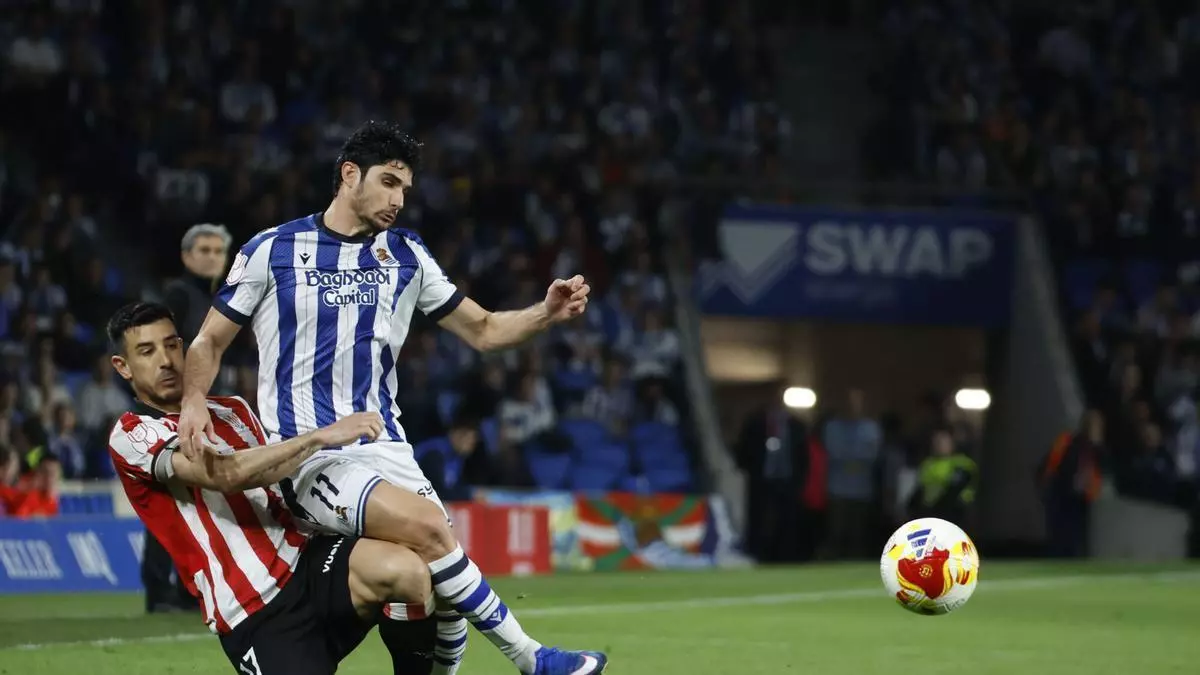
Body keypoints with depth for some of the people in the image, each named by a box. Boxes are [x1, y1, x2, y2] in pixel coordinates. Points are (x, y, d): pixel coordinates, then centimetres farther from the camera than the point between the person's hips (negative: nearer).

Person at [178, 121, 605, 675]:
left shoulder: (406, 255, 14)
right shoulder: (271, 251, 2)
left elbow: (482, 330, 17)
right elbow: (210, 342, 8)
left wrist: (547, 313, -2)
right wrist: (193, 401, -12)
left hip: (384, 447, 5)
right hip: (307, 456, -5)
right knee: (427, 524, -29)